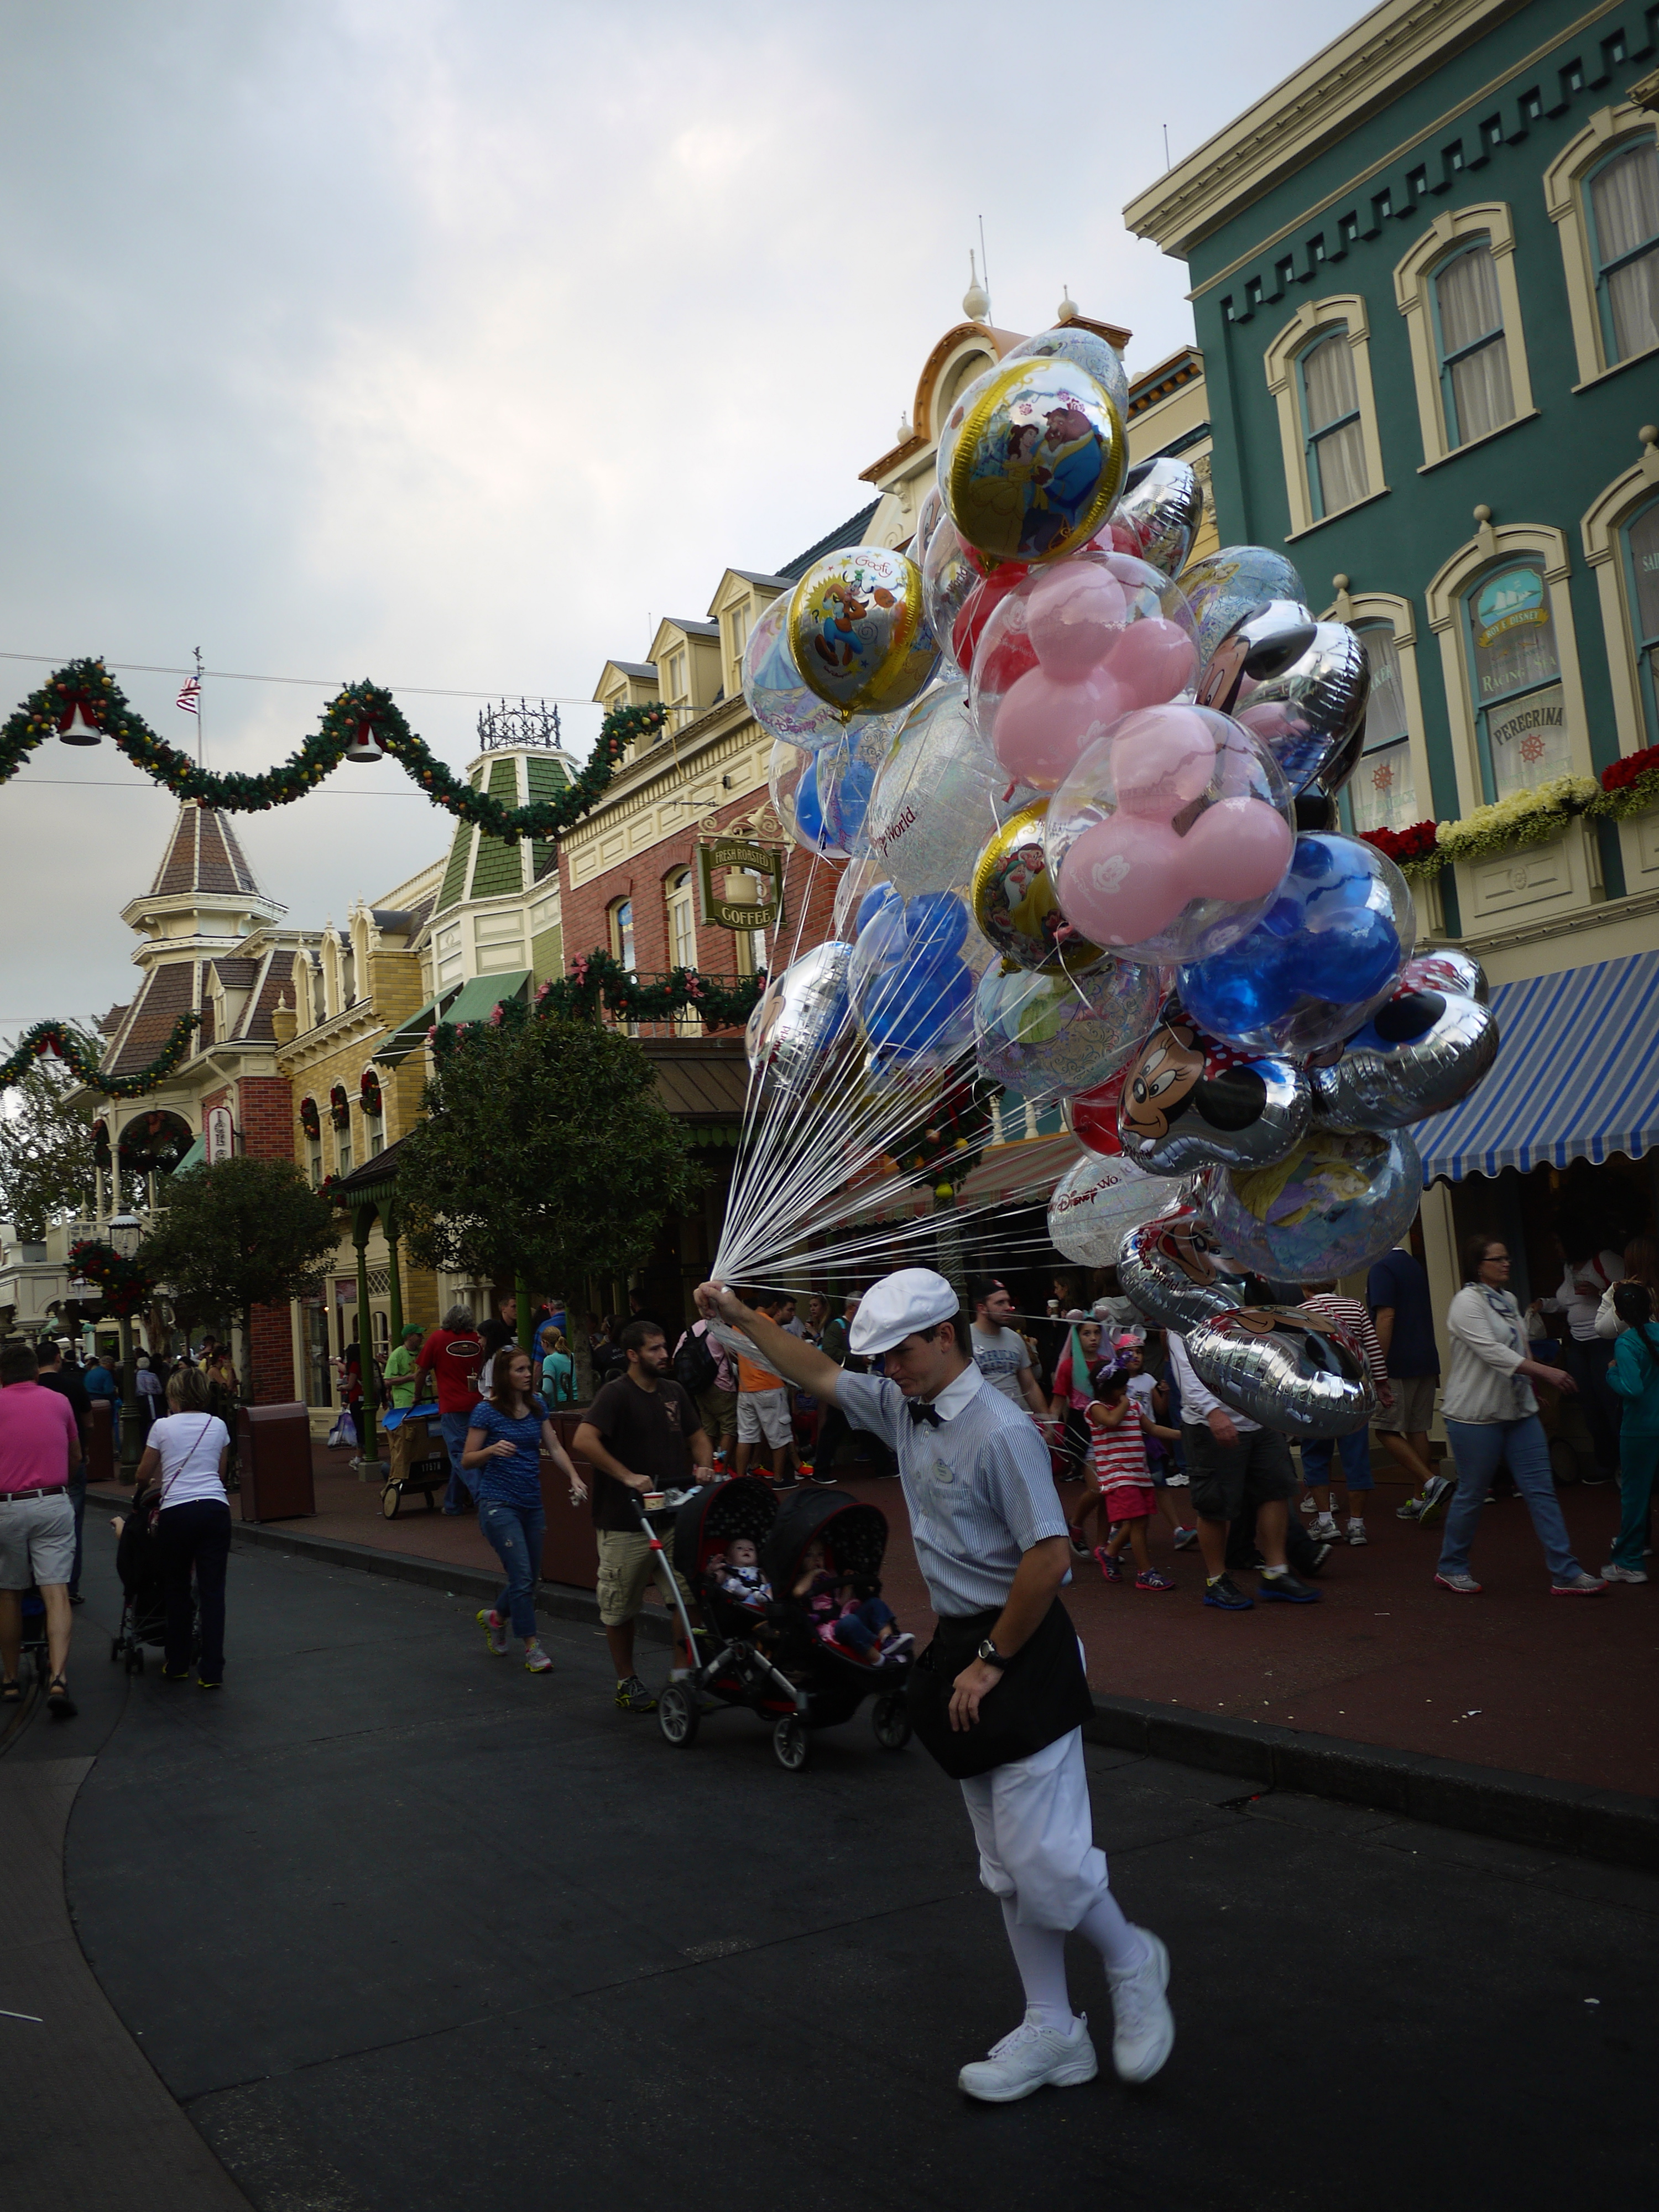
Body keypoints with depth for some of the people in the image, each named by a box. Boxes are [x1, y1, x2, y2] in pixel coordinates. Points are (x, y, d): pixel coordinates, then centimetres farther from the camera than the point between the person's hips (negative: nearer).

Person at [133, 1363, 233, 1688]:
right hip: (215, 1507, 2)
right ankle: (212, 1671, 0)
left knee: (177, 1590, 13)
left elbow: (144, 1475, 13)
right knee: (213, 1591, 2)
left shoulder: (163, 1427, 3)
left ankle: (177, 1665, 23)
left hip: (176, 1511, -2)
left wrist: (140, 1489, 36)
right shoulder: (218, 1426, 11)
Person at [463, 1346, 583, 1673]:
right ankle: (532, 1647, 3)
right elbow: (467, 1459, -6)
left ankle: (495, 1617, 39)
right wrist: (492, 1450, -25)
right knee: (522, 1577, -9)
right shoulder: (486, 1411, -8)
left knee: (530, 1578, 12)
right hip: (498, 1503, -6)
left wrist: (574, 1478, -8)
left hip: (532, 1502, 6)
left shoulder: (536, 1407, 7)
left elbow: (554, 1448, 7)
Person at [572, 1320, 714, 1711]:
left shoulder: (674, 1392, 10)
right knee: (621, 1607, 7)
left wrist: (704, 1466, 1)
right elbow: (584, 1440, -24)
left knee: (688, 1598, 4)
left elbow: (697, 1435, 21)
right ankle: (627, 1683, 21)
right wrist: (628, 1477, -26)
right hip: (626, 1521, -6)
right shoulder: (616, 1393, -11)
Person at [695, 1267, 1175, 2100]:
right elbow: (819, 1375, 21)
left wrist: (992, 1663, -15)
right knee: (1005, 1865, 14)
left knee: (1041, 1854, -8)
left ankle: (1131, 1962, 21)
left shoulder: (1001, 1430, -20)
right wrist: (741, 1318, 18)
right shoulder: (901, 1406, 6)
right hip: (960, 1643, 9)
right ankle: (1053, 2033, 26)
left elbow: (1049, 1556, -22)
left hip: (1023, 1651, -9)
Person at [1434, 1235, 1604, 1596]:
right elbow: (1492, 1352, -24)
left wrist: (1532, 1390, 19)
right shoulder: (1467, 1302, -14)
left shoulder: (1508, 1299, 12)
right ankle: (1451, 1569, 18)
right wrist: (1547, 1372, -30)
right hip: (1476, 1415, -7)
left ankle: (1565, 1574, 4)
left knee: (1541, 1490, 2)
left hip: (1518, 1410, 7)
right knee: (1472, 1494, 2)